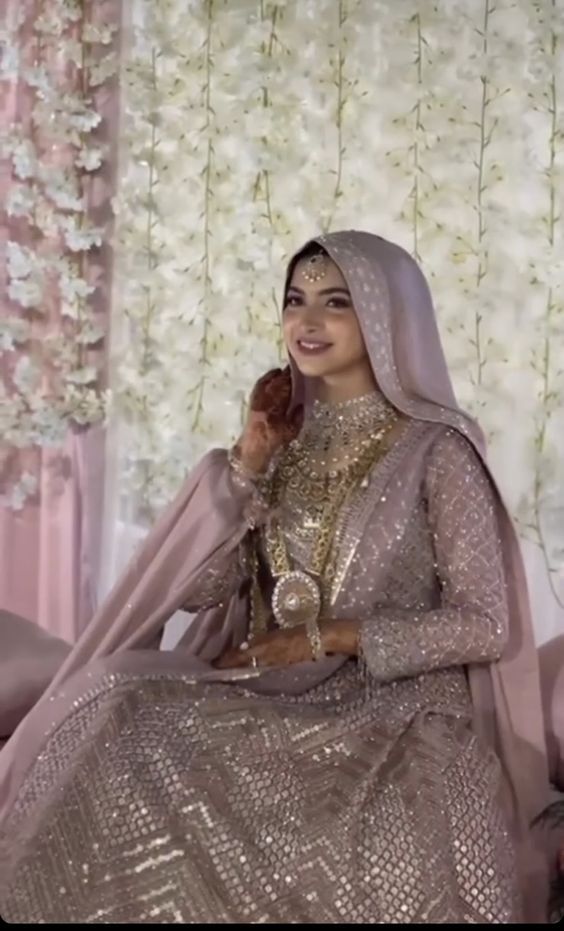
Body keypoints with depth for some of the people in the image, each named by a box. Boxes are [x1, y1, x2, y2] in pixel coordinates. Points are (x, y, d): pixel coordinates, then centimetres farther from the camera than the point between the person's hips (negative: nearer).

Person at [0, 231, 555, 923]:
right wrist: (251, 456, -6)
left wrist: (323, 637, -11)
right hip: (271, 699, 4)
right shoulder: (286, 437, 9)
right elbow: (200, 588, 2)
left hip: (398, 707, -4)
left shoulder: (436, 449, -6)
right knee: (122, 725, -23)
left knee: (392, 837, -37)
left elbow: (484, 625, -9)